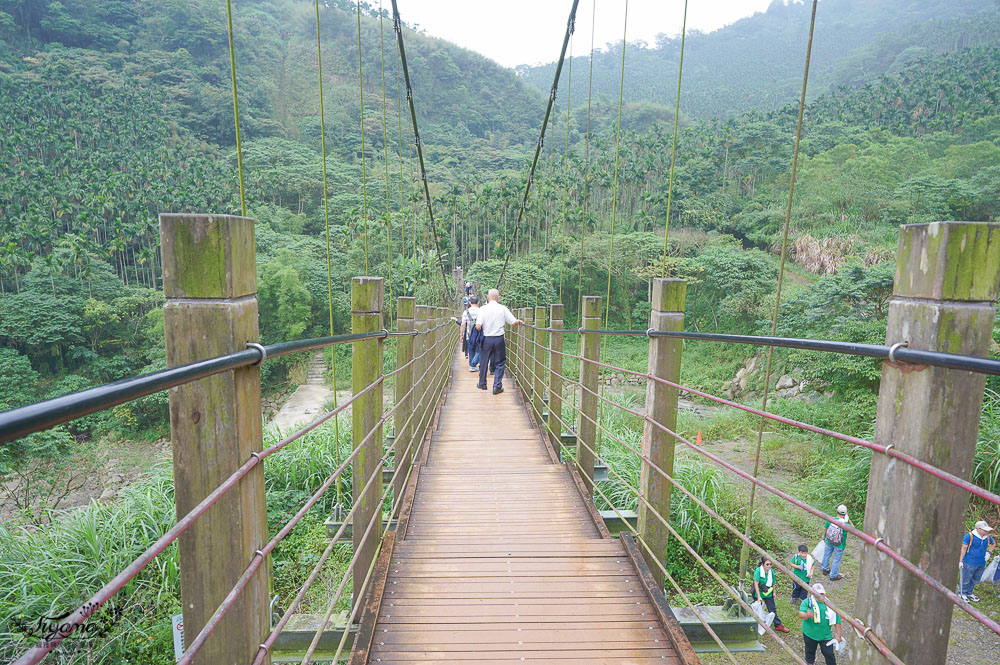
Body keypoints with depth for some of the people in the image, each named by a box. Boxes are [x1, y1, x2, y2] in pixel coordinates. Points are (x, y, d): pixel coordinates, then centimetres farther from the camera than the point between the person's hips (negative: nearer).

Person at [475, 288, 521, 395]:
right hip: (499, 339, 0)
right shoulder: (502, 308, -4)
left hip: (486, 339, 0)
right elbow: (513, 323, -4)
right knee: (500, 363, 10)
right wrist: (519, 321, 17)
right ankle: (497, 386, 7)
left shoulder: (483, 309, -6)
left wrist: (480, 329, 9)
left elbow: (478, 327, -13)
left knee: (484, 362, 16)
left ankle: (482, 384, 30)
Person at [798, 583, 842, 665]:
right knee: (810, 652, 18)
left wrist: (839, 635, 5)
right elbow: (801, 614, -26)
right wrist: (807, 615, -48)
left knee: (829, 654, 3)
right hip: (810, 634, -1)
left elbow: (837, 621, 7)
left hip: (826, 636, 1)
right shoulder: (807, 602, -12)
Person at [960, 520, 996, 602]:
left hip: (981, 563, 6)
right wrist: (961, 561, -13)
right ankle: (962, 593, 19)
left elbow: (994, 544, 23)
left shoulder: (988, 537, 1)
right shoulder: (969, 536, -16)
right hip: (970, 563, -6)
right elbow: (964, 548, -12)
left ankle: (969, 593, 34)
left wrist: (989, 552, 6)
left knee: (975, 580, 17)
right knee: (966, 579, 3)